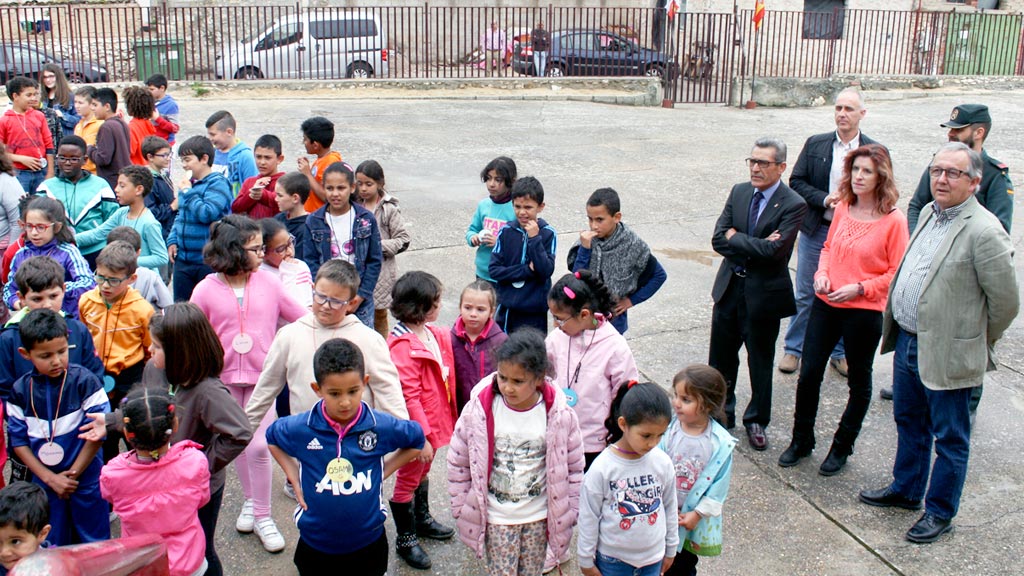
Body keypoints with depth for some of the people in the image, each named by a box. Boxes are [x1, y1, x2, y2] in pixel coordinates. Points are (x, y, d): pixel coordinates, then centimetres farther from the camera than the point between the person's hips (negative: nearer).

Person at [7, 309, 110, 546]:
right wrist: (49, 477, -8)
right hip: (44, 482, 3)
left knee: (95, 546, 8)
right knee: (52, 549, 15)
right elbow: (18, 441, -1)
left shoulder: (84, 381, -13)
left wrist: (73, 473, -10)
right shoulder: (20, 391, -3)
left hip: (85, 478, -3)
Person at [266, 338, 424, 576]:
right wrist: (294, 479, 0)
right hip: (316, 545, 0)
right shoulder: (299, 428, -14)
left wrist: (382, 472, -3)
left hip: (368, 541, 0)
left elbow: (416, 441, 5)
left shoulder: (383, 427, -15)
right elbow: (272, 438, 9)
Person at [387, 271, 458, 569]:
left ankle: (422, 519, 48)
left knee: (422, 473, 27)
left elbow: (446, 377, 12)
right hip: (416, 427, -8)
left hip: (434, 421, 8)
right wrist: (422, 436, -23)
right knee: (407, 481, 10)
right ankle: (405, 539, 26)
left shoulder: (436, 334, 0)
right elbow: (409, 397, -25)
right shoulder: (403, 345, -26)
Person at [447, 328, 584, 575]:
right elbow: (458, 462, -4)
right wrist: (462, 507, 0)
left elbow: (573, 465, -3)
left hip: (540, 516, 1)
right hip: (496, 517, -1)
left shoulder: (559, 414, -15)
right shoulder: (480, 409, -16)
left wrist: (568, 512, 0)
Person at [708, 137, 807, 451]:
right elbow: (718, 239, -6)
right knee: (721, 358, 16)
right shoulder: (739, 192, 2)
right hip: (729, 287, 5)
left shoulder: (793, 205, -15)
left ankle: (756, 421, 31)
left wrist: (735, 238, -16)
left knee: (760, 361, 12)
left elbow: (774, 251, -26)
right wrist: (755, 247, -19)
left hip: (763, 293, -5)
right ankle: (721, 414, 35)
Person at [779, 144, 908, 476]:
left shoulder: (894, 221, -13)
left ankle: (842, 448, 31)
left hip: (865, 311, -4)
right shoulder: (843, 209, 2)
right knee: (808, 374, 7)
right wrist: (821, 273, -2)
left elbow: (897, 272, -10)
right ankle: (801, 441, 26)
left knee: (859, 382, 14)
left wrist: (859, 288, -19)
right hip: (826, 304, 5)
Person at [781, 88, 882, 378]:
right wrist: (824, 200, -14)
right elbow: (796, 181, 0)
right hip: (816, 230, 0)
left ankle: (841, 352, 25)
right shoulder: (815, 144, 0)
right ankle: (794, 349, 21)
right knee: (806, 294, 8)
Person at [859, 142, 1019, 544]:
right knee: (909, 423, 23)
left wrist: (979, 344, -1)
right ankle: (905, 490, 42)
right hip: (908, 341, 8)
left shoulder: (984, 231, -21)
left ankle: (940, 512, 26)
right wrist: (898, 330, 17)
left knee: (949, 438, 10)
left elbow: (1006, 301, -15)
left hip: (947, 353, -8)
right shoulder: (930, 213, 6)